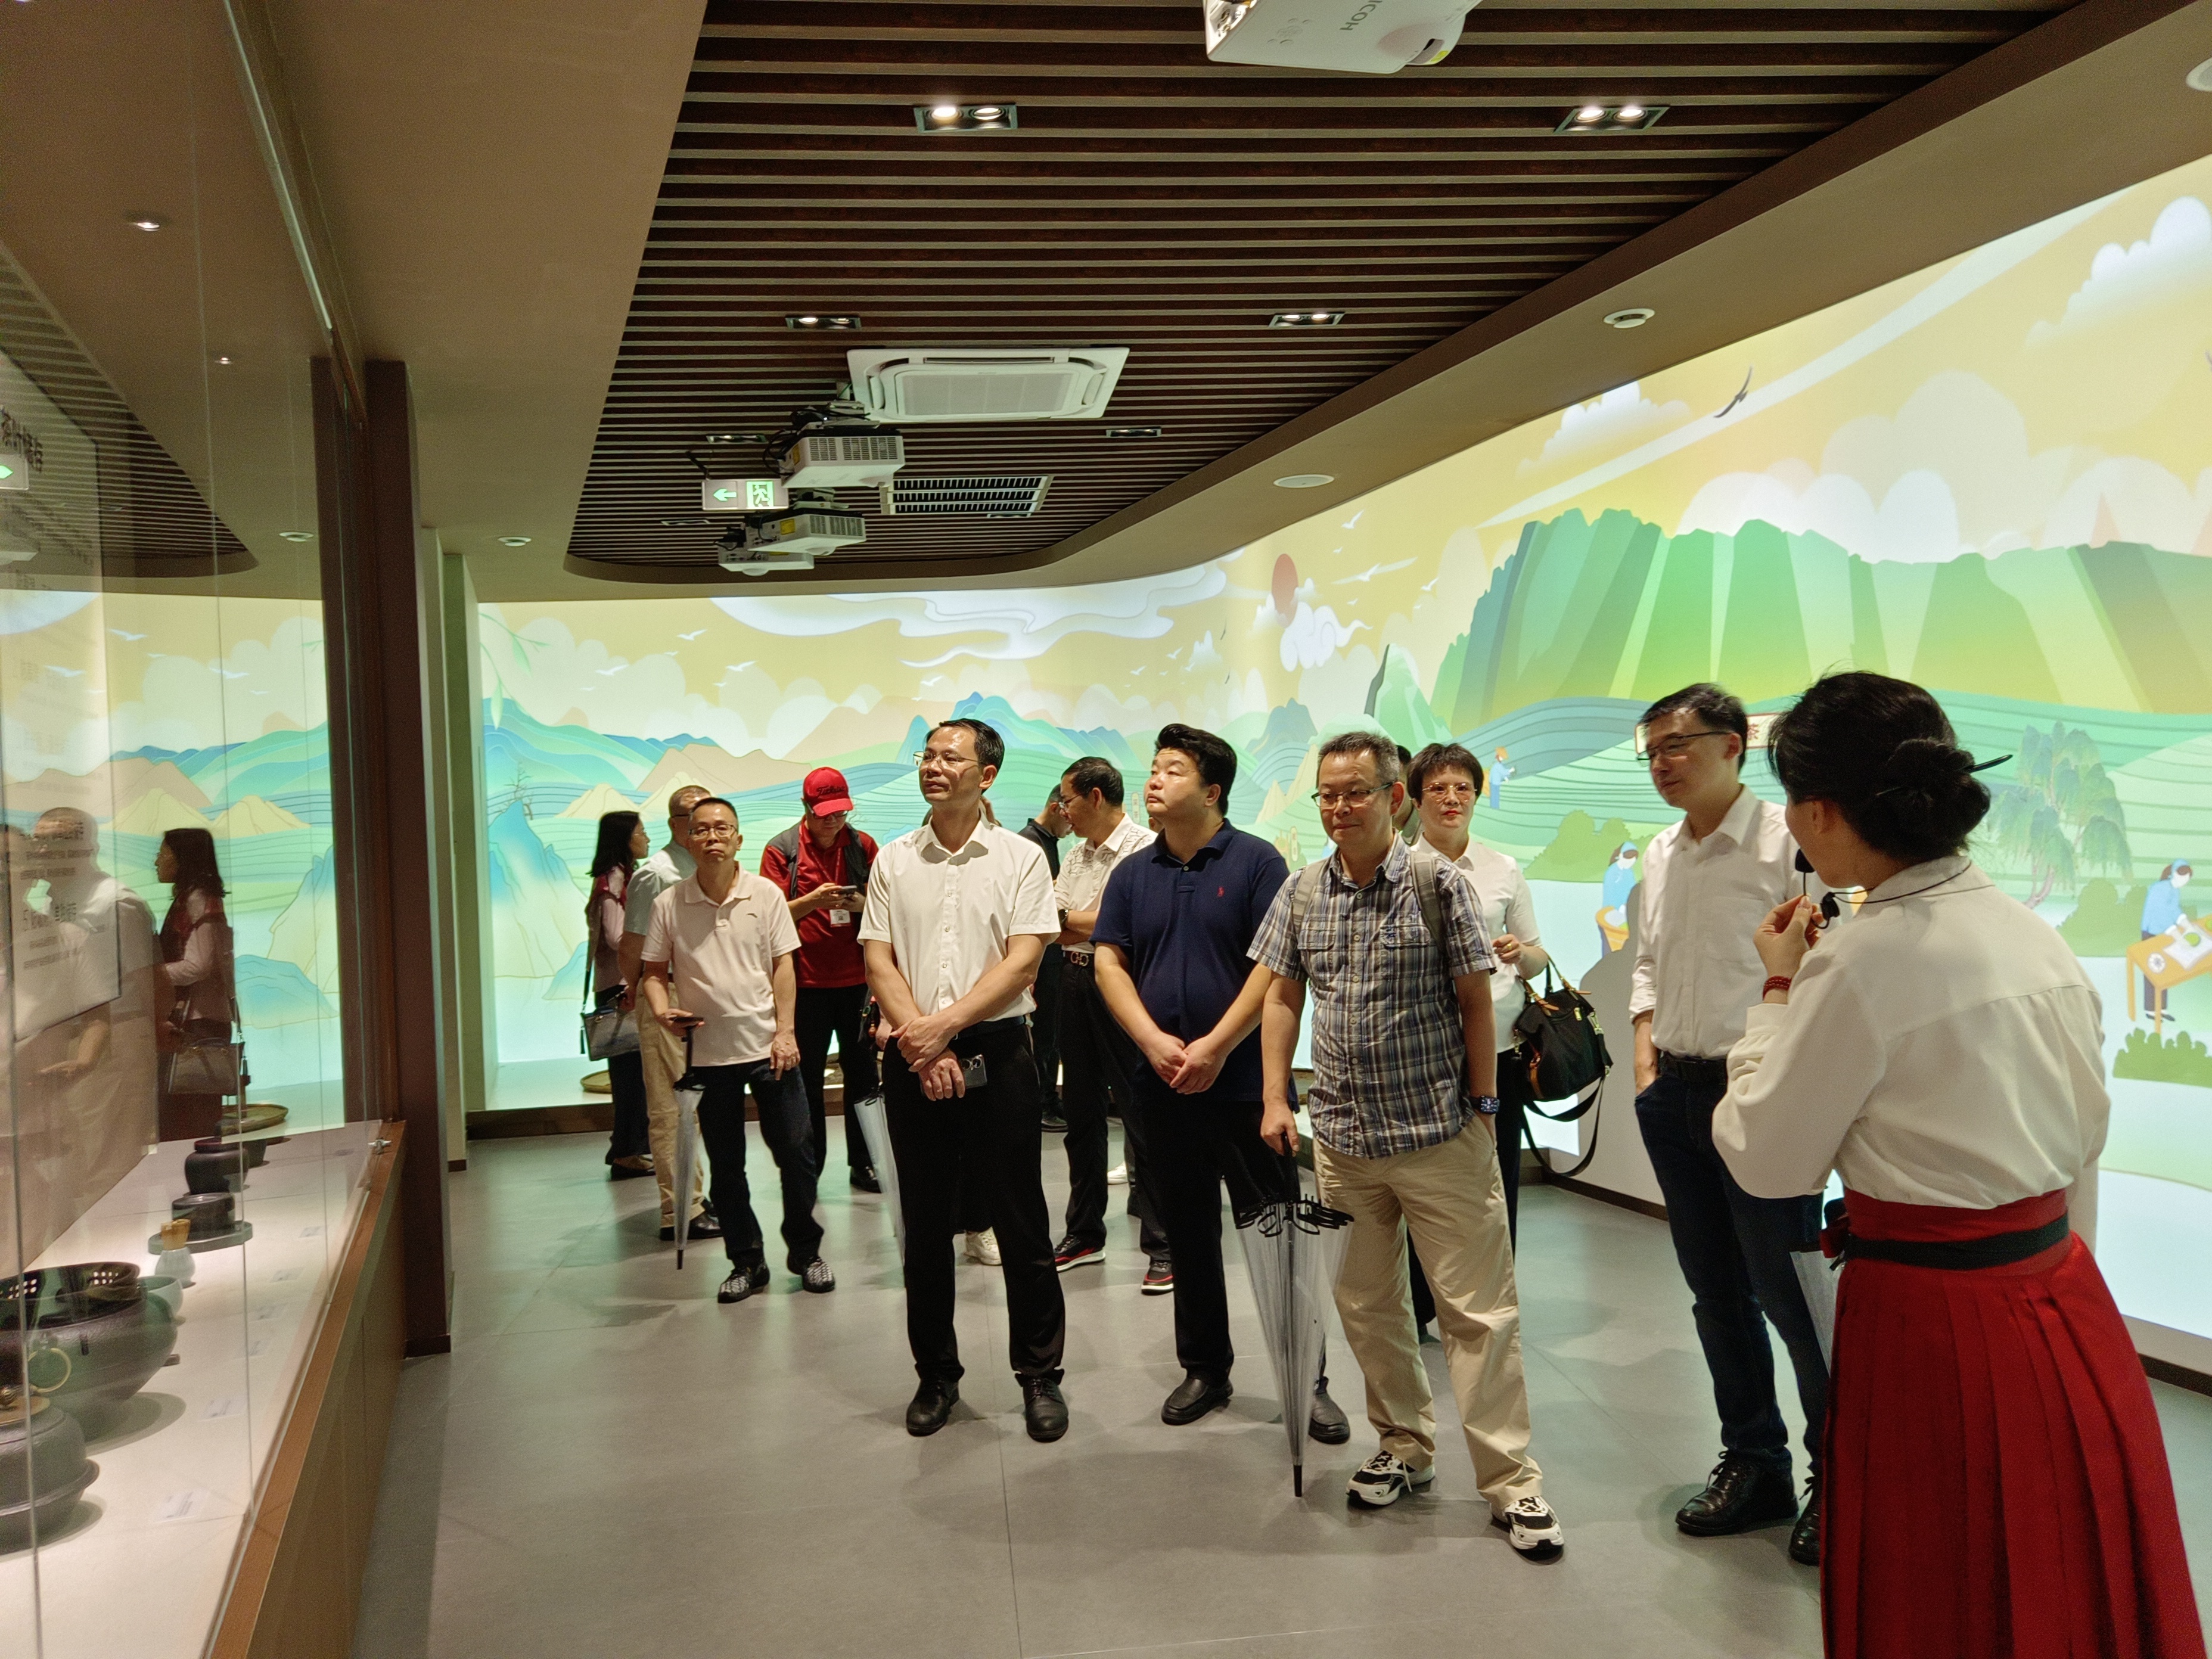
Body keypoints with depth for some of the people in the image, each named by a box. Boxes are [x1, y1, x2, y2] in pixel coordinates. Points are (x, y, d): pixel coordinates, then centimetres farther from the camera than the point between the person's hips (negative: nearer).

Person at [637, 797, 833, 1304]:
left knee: (795, 1151, 2)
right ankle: (746, 1262, 23)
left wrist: (785, 1030, -7)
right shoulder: (668, 904, -1)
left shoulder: (766, 895, -1)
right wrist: (662, 1012, -14)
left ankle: (805, 1252, 20)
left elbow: (782, 965, 1)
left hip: (767, 1046, 0)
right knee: (725, 1164, 9)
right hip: (708, 1051, 1)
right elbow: (654, 972, 6)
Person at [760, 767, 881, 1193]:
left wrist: (861, 904, -11)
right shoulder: (781, 850, -1)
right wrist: (813, 900, -21)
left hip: (856, 978, 2)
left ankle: (863, 1164, 15)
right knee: (806, 1078, 3)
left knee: (862, 1071, 5)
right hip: (805, 979, -2)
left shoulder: (862, 845, 6)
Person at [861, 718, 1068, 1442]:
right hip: (913, 1061, 3)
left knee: (1021, 1222, 3)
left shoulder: (1020, 858, 0)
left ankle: (1040, 1374, 17)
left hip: (996, 1054, -2)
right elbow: (878, 961, 2)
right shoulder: (894, 861, 8)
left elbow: (1024, 959, -7)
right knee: (925, 1225, 10)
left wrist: (946, 1024, -15)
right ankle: (936, 1374, 24)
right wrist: (921, 1045, -11)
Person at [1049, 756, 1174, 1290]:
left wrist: (1069, 919, -6)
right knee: (1081, 1111, 15)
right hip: (1075, 983, 8)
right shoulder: (1077, 855, 15)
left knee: (1139, 1116, -5)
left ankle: (1163, 1246, 4)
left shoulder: (1144, 849, -11)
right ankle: (1084, 1235, 27)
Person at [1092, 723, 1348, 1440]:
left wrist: (1216, 1047, -16)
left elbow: (1275, 966, -10)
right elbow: (1109, 962, 4)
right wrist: (1154, 1042, -11)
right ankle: (1204, 1370, 26)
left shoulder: (1256, 862, -4)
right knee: (1189, 1236, 13)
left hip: (1244, 1082, -4)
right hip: (1162, 1086, 4)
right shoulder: (1132, 874, 9)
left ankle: (1308, 1381, 11)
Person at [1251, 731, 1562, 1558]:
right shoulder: (1301, 893, 5)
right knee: (1366, 1305, 14)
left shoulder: (1439, 883, -6)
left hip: (1441, 1137, -4)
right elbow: (1281, 996, 11)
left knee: (1480, 1309, -1)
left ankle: (1511, 1481, 8)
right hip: (1341, 1140, 4)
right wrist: (1276, 1100, 6)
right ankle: (1405, 1447, 31)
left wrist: (1482, 1106, -3)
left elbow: (1475, 1001, -3)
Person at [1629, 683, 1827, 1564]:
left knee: (1789, 1291, -2)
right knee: (1716, 1290, 15)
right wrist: (1646, 1048, 10)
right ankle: (1754, 1464, 30)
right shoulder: (1660, 854, 11)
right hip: (1674, 1093, 7)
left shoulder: (1785, 844, -13)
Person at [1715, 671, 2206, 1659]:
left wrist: (1778, 991, -2)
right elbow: (2085, 1141, 12)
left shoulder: (1864, 964, -20)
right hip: (2068, 1317, 7)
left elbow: (1767, 1161, -12)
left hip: (1935, 1327, -7)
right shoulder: (2038, 938, 3)